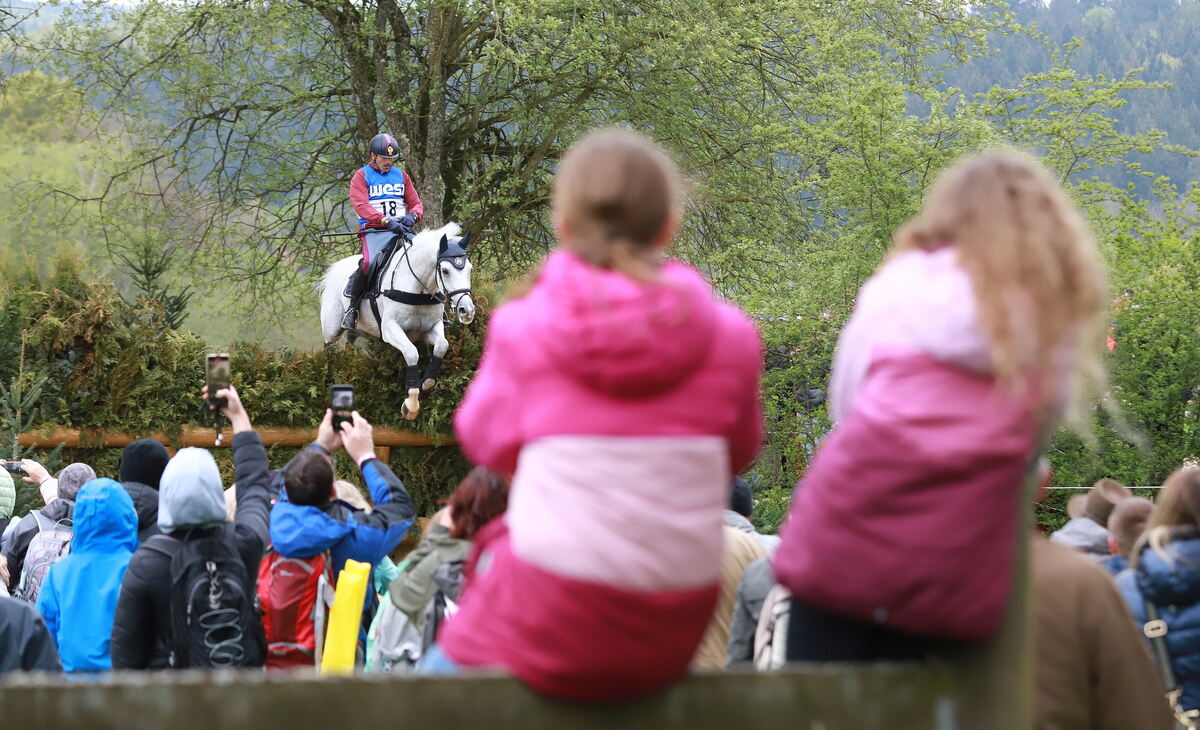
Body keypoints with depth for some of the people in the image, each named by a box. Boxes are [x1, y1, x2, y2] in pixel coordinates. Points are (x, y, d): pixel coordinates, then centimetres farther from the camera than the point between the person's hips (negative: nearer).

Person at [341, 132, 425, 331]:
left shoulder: (401, 176, 20)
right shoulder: (361, 176, 4)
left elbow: (416, 203, 18)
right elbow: (361, 205, -11)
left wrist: (412, 215, -9)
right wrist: (386, 221, -26)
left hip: (402, 230, 4)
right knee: (369, 263, -33)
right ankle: (352, 307, -13)